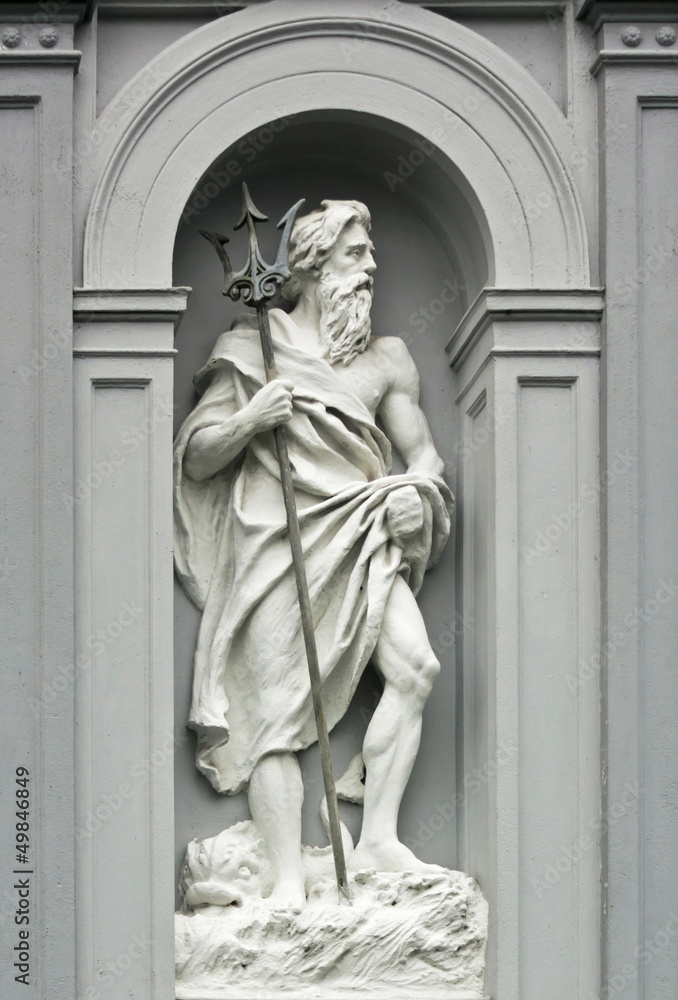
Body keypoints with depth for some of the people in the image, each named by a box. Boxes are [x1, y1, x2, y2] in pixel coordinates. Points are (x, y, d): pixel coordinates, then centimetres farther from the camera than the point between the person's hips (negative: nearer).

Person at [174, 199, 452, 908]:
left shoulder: (385, 358, 17)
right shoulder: (251, 350, 7)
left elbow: (423, 451, 19)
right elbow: (193, 458, 6)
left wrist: (418, 490, -5)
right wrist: (249, 419, -13)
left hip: (360, 540, 4)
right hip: (276, 544, -3)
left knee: (416, 665, -16)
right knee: (279, 711, -9)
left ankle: (377, 841, -7)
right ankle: (288, 882, -7)